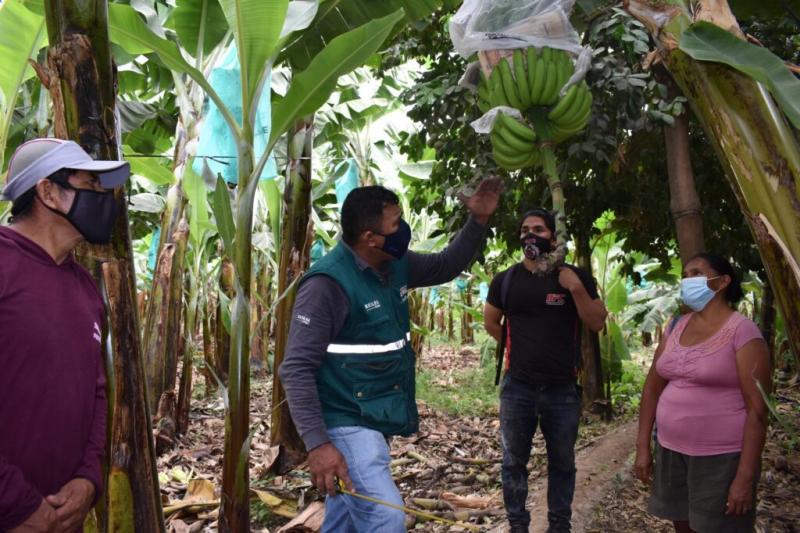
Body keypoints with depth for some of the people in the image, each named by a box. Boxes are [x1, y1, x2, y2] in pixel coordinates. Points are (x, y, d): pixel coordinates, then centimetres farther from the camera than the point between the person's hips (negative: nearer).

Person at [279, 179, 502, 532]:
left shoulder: (395, 266, 2)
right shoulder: (327, 284, -23)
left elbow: (447, 266, 19)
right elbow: (297, 369, -23)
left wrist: (478, 221, 5)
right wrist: (317, 443, -29)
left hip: (374, 421, 8)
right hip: (347, 423, -8)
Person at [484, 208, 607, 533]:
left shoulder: (575, 277, 0)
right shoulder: (506, 280, 1)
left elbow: (597, 323, -4)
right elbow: (490, 322, 14)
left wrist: (576, 289, -17)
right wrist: (521, 347, 9)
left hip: (564, 388, 0)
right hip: (517, 387, 1)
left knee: (562, 463, 13)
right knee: (514, 462, 8)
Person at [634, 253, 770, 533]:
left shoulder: (742, 332, -12)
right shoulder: (675, 328, 7)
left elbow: (757, 410, -15)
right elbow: (652, 387, 10)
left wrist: (745, 477, -18)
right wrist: (643, 447, 7)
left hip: (721, 458, -5)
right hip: (670, 451, 6)